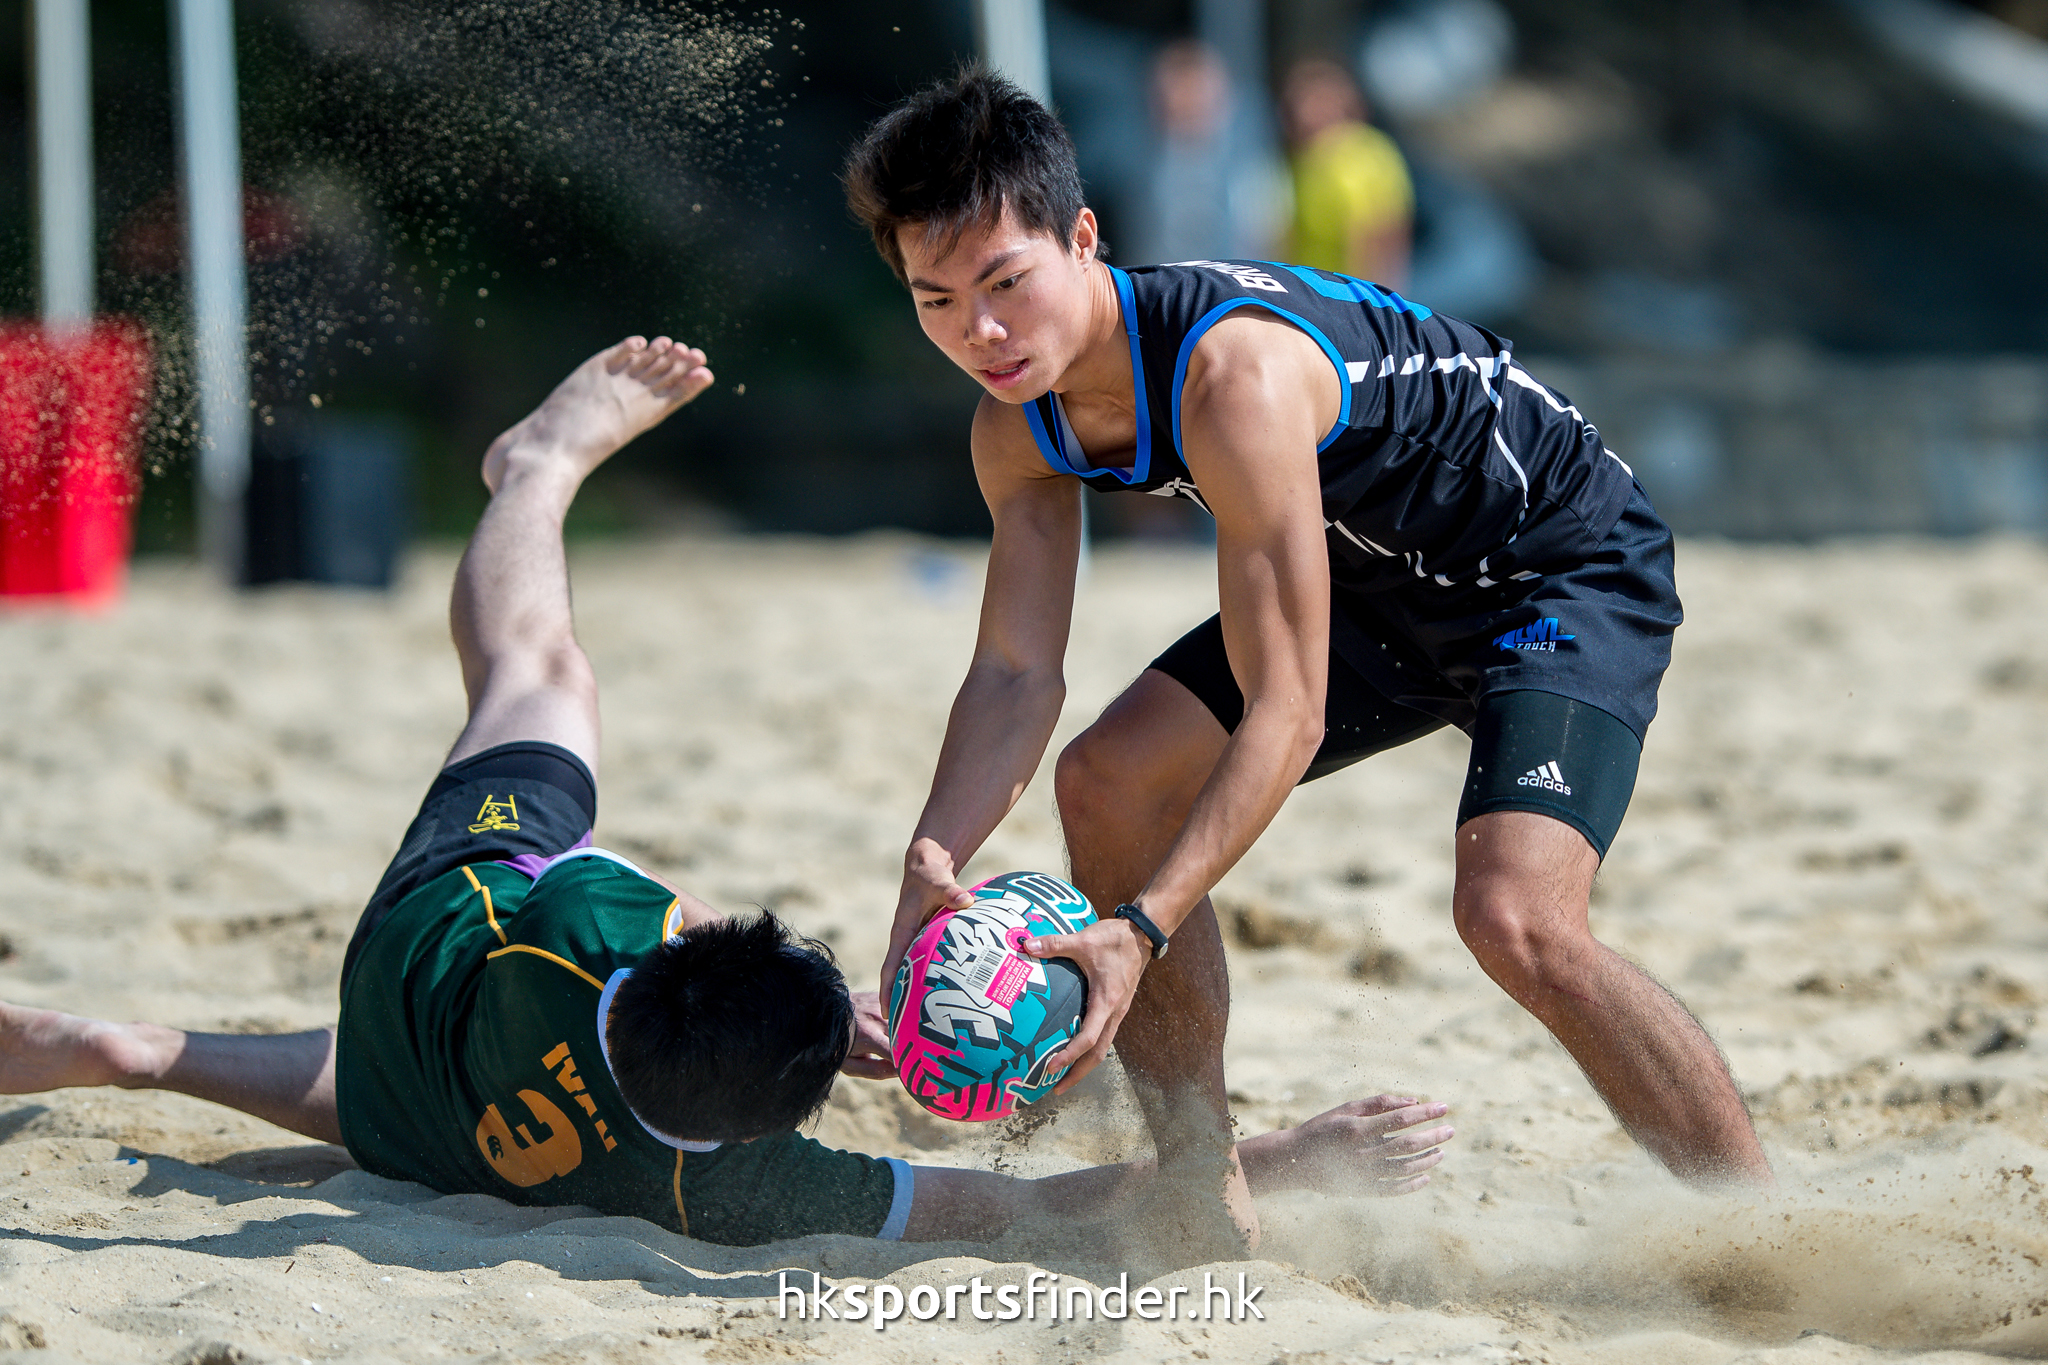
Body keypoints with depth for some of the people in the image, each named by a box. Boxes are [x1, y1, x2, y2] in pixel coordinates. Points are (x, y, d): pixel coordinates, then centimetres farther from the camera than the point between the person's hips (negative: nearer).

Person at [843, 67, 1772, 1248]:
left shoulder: (1233, 374, -36)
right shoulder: (1021, 425, -10)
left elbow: (1287, 715, -36)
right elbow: (1017, 677, -7)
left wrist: (1142, 928, -43)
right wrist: (936, 862, -26)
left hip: (1566, 566, -9)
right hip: (1384, 584, 9)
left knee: (1515, 919, -28)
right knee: (1111, 782, 0)